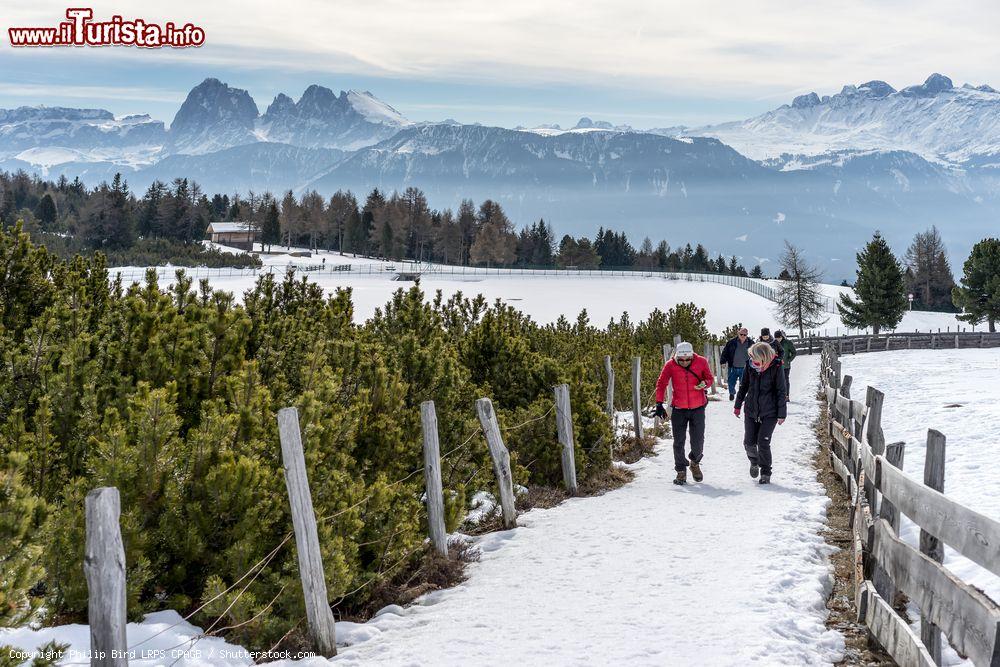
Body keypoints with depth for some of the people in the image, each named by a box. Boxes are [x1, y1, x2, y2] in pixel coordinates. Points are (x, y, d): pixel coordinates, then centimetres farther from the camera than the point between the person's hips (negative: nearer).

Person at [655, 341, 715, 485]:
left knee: (698, 441, 4)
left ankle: (695, 463, 33)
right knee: (678, 442, 1)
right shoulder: (670, 365, -10)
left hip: (698, 408, 0)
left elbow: (710, 378, 1)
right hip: (679, 409, 0)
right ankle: (681, 471, 15)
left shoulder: (701, 362, -9)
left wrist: (704, 383, -23)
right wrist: (659, 404, -12)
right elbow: (661, 384, -4)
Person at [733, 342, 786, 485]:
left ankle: (766, 473, 10)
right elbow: (743, 386, 11)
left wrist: (781, 414, -8)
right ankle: (754, 462, 36)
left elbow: (781, 392, -8)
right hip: (751, 411, 4)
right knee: (749, 442, 5)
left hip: (769, 413, -4)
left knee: (763, 442, -8)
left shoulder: (776, 368, -14)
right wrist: (738, 405, 16)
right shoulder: (750, 367, -4)